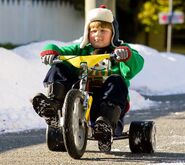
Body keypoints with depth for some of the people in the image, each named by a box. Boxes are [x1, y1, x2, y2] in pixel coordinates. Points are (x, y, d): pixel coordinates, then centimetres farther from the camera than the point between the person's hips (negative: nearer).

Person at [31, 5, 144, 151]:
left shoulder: (119, 50, 14)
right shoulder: (81, 50, 23)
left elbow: (136, 65, -6)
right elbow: (61, 51, 15)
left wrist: (127, 54, -28)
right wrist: (50, 52, -10)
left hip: (105, 97, -2)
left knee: (116, 81, -34)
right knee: (59, 69, -11)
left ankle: (106, 124, -52)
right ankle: (52, 104, -34)